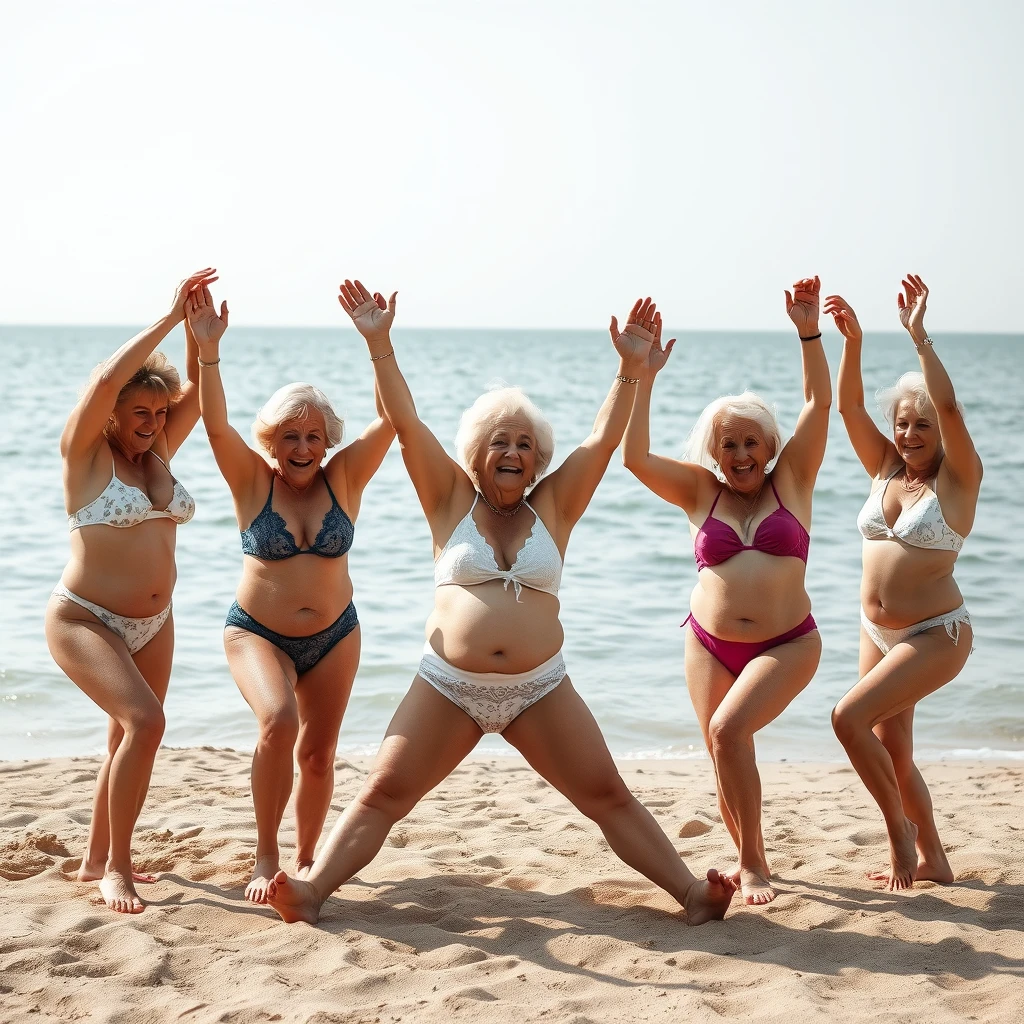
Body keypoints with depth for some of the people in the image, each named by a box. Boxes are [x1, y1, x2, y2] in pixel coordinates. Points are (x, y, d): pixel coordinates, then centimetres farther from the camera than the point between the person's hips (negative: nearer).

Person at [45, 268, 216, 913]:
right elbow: (107, 380, -26)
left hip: (153, 625, 7)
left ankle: (97, 858, 31)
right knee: (145, 722, -24)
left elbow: (198, 390, 1)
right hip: (85, 621, -7)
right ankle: (116, 866, -12)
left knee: (130, 739, 14)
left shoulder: (157, 452, 7)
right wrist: (170, 318, -25)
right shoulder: (86, 452, -11)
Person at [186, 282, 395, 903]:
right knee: (278, 722, -27)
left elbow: (393, 417, -17)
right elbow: (215, 424, -24)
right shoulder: (253, 479, -8)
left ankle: (307, 859, 31)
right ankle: (266, 858, -14)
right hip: (257, 634, -2)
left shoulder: (344, 478, -6)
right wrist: (208, 351, -37)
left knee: (317, 753, 9)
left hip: (334, 636, 3)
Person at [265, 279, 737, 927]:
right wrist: (379, 343, -11)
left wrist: (632, 367, -8)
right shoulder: (453, 502, 5)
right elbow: (406, 423, -3)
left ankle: (693, 893, 3)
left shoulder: (553, 507, 7)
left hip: (541, 689, 1)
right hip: (447, 687, 0)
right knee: (381, 796, -5)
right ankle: (313, 891, -6)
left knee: (610, 798, 1)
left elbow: (606, 438, 1)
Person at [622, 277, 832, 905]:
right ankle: (752, 864, 29)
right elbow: (635, 457, -7)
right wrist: (643, 377, -13)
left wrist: (809, 333, -19)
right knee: (726, 756, 5)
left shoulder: (791, 480, 2)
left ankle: (752, 863, -8)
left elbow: (820, 406, -8)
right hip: (709, 643, 3)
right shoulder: (700, 491, 4)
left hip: (787, 644, -3)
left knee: (728, 728, -23)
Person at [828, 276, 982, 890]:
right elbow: (850, 407, -3)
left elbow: (949, 406, -25)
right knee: (892, 755, 12)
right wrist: (852, 342, -17)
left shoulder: (958, 479, -10)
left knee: (851, 717, -20)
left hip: (936, 634, -7)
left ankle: (900, 829, -1)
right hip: (878, 631, 7)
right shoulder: (886, 469, 5)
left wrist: (919, 334, -27)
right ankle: (932, 860, 30)